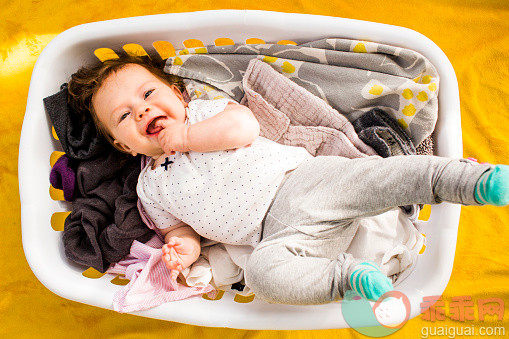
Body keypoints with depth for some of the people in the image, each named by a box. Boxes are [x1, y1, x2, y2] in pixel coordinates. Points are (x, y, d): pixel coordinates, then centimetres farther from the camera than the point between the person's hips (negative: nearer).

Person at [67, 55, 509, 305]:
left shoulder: (203, 111, 10)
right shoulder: (151, 187, 16)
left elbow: (244, 125, -8)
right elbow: (180, 228, 21)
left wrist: (182, 137, -6)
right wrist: (182, 247, -3)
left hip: (302, 178, 0)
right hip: (278, 234, 1)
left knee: (383, 174, -21)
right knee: (263, 272, -30)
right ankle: (348, 275, -18)